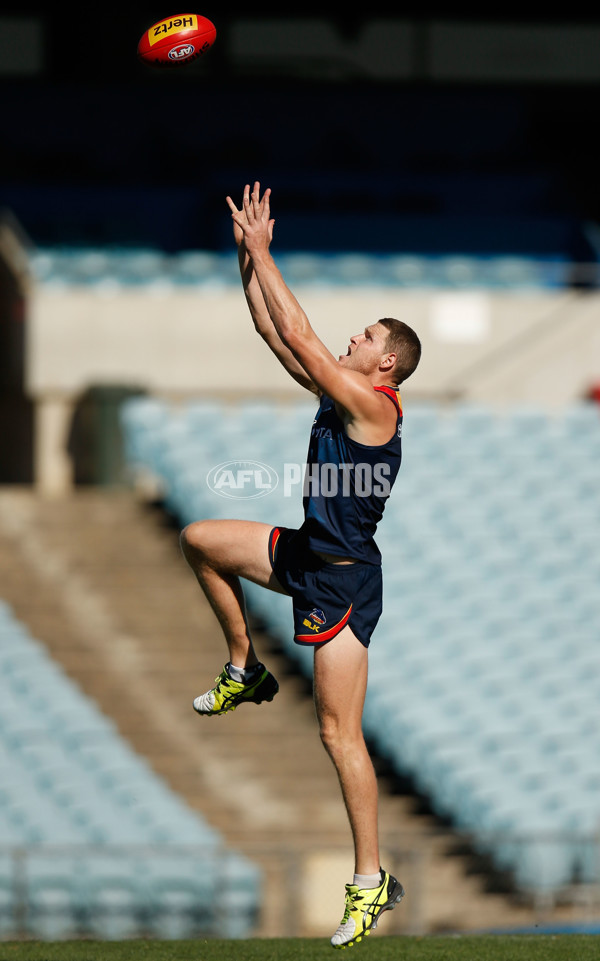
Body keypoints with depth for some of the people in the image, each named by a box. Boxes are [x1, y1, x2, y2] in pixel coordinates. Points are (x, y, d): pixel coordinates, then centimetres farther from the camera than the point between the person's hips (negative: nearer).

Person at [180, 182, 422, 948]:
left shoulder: (374, 404, -17)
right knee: (200, 540, 17)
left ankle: (372, 881, -5)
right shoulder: (337, 392, 9)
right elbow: (274, 332, 14)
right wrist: (247, 254, 7)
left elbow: (297, 334, -21)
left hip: (343, 581, -9)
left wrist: (264, 252, -13)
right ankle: (245, 670, 25)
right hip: (307, 555, 9)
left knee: (339, 733, -9)